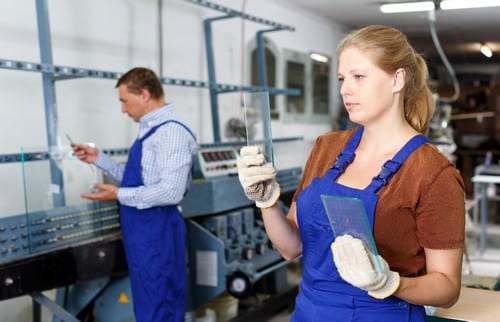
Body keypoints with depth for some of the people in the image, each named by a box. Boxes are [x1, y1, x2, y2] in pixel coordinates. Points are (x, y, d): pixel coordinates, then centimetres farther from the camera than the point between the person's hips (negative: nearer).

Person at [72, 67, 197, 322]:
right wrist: (99, 159, 13)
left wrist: (119, 195, -19)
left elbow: (171, 191, -25)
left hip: (157, 231, -10)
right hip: (143, 231, 10)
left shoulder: (171, 131, -18)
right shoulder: (150, 130, 12)